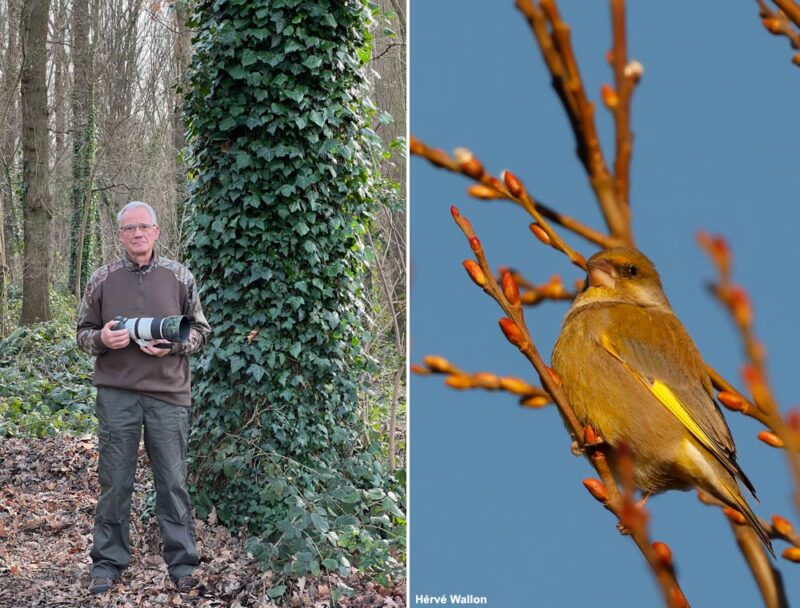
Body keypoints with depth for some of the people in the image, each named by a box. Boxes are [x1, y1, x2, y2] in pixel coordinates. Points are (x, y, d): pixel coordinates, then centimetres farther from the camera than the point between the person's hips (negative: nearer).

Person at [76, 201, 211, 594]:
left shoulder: (179, 277, 5)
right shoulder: (102, 279, 6)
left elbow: (200, 331, 8)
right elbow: (83, 334, 11)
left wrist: (172, 344, -11)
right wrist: (102, 339, -11)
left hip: (168, 392, 0)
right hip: (116, 393, 1)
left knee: (172, 481, 5)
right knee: (114, 482, 6)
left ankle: (181, 562, 15)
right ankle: (108, 562, 18)